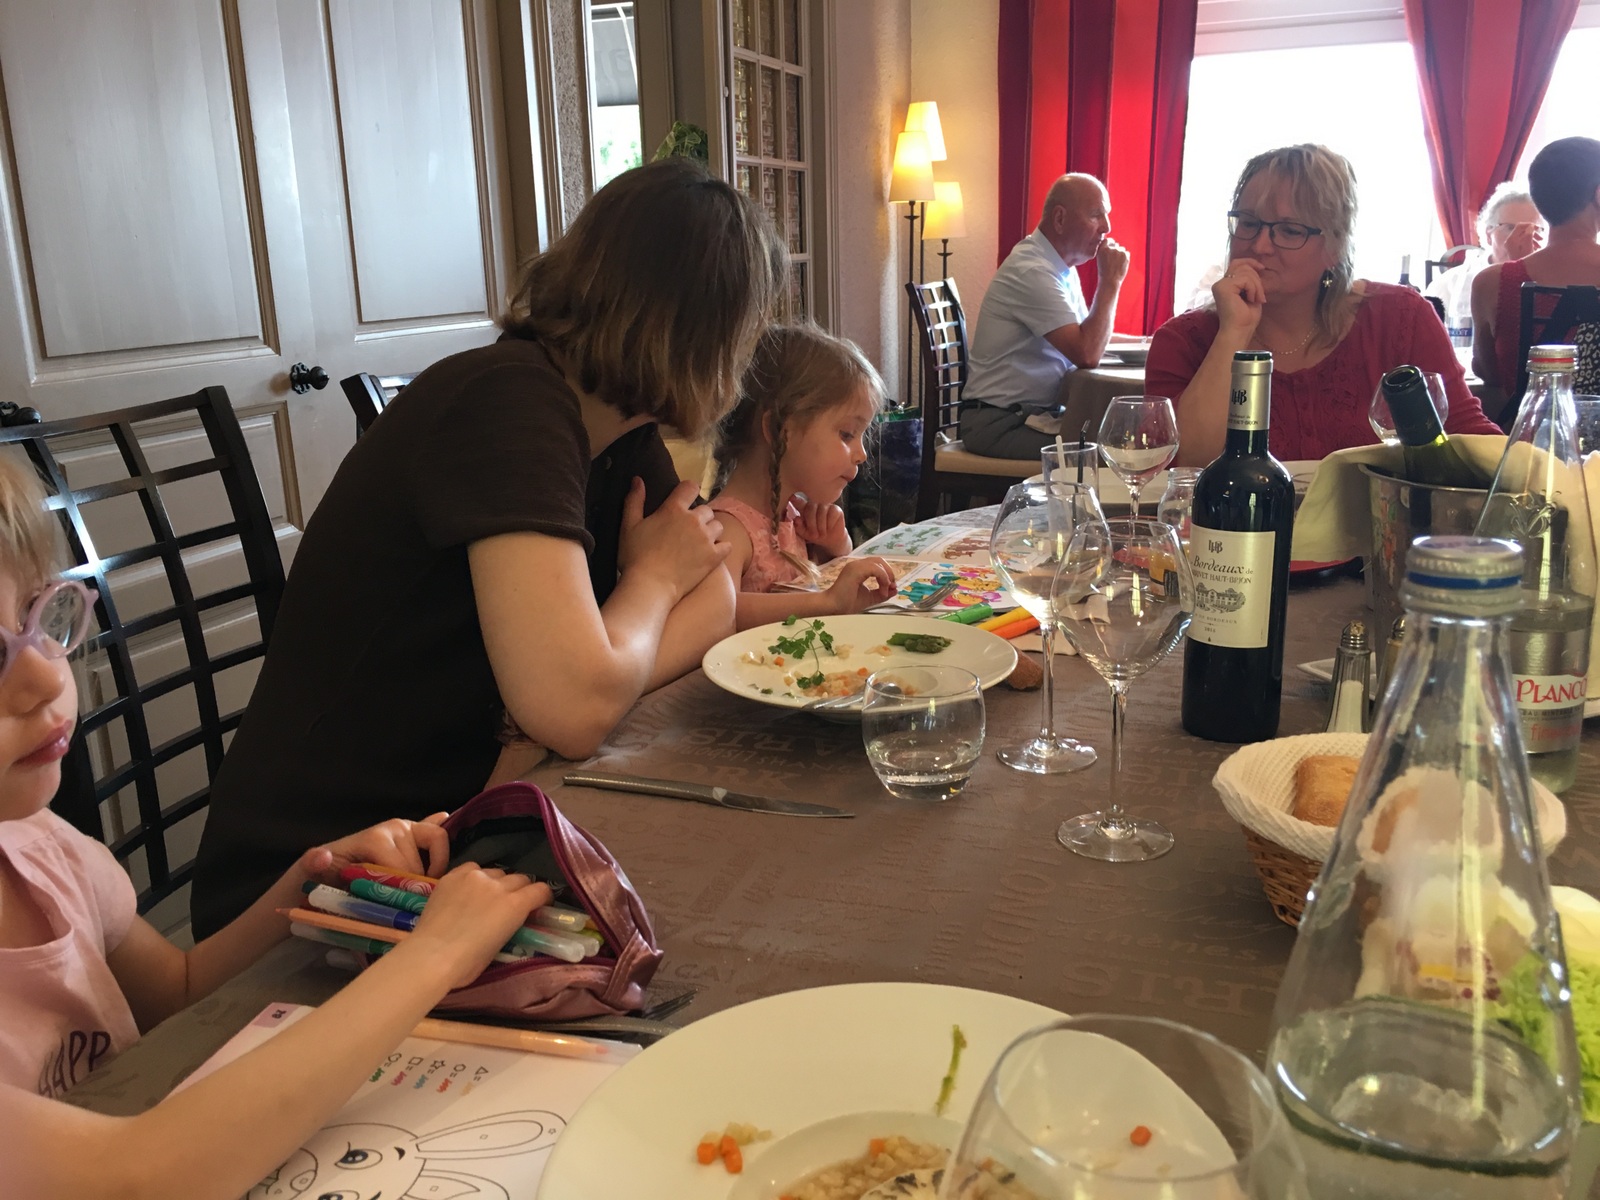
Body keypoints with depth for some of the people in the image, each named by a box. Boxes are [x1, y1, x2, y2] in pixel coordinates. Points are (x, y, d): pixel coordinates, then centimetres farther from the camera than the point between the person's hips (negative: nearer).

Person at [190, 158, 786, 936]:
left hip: (452, 836, 8)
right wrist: (653, 575, -11)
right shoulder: (512, 400, -23)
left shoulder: (625, 438, 4)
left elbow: (713, 609, -1)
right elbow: (575, 705, -32)